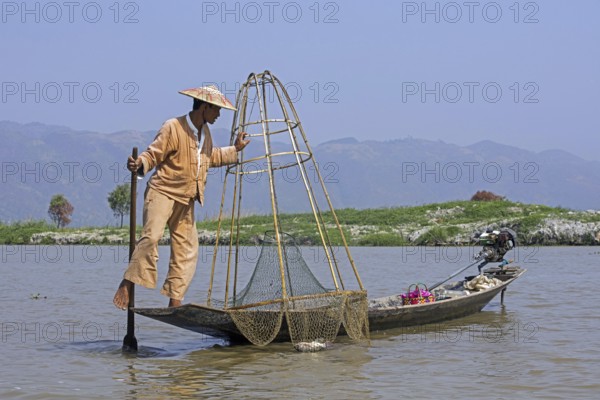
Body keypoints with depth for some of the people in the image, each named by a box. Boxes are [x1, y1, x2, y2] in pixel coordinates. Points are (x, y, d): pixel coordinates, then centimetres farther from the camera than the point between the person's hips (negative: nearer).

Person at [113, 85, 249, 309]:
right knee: (151, 237, -26)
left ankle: (175, 301, 12)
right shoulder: (173, 127, -13)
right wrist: (139, 164, -34)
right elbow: (153, 154, -15)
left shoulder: (205, 132, 14)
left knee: (187, 250, 5)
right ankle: (126, 285, -23)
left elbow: (211, 157, 31)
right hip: (162, 193, -8)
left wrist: (234, 149, 31)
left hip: (186, 200, 8)